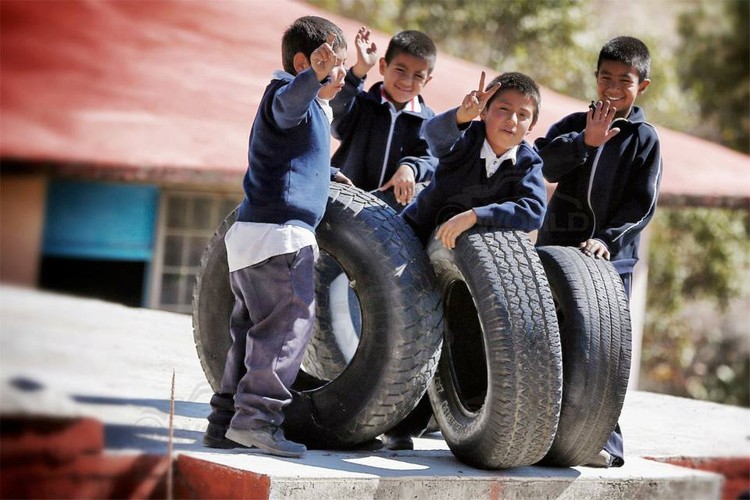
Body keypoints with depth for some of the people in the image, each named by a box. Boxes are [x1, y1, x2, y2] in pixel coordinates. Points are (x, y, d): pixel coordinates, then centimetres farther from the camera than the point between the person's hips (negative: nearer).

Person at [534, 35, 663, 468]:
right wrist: (585, 142, -21)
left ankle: (604, 438, -1)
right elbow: (543, 163, -8)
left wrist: (607, 237, -17)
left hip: (612, 257, -2)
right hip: (557, 250, 3)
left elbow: (642, 204, -4)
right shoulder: (576, 124, 10)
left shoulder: (645, 139, 3)